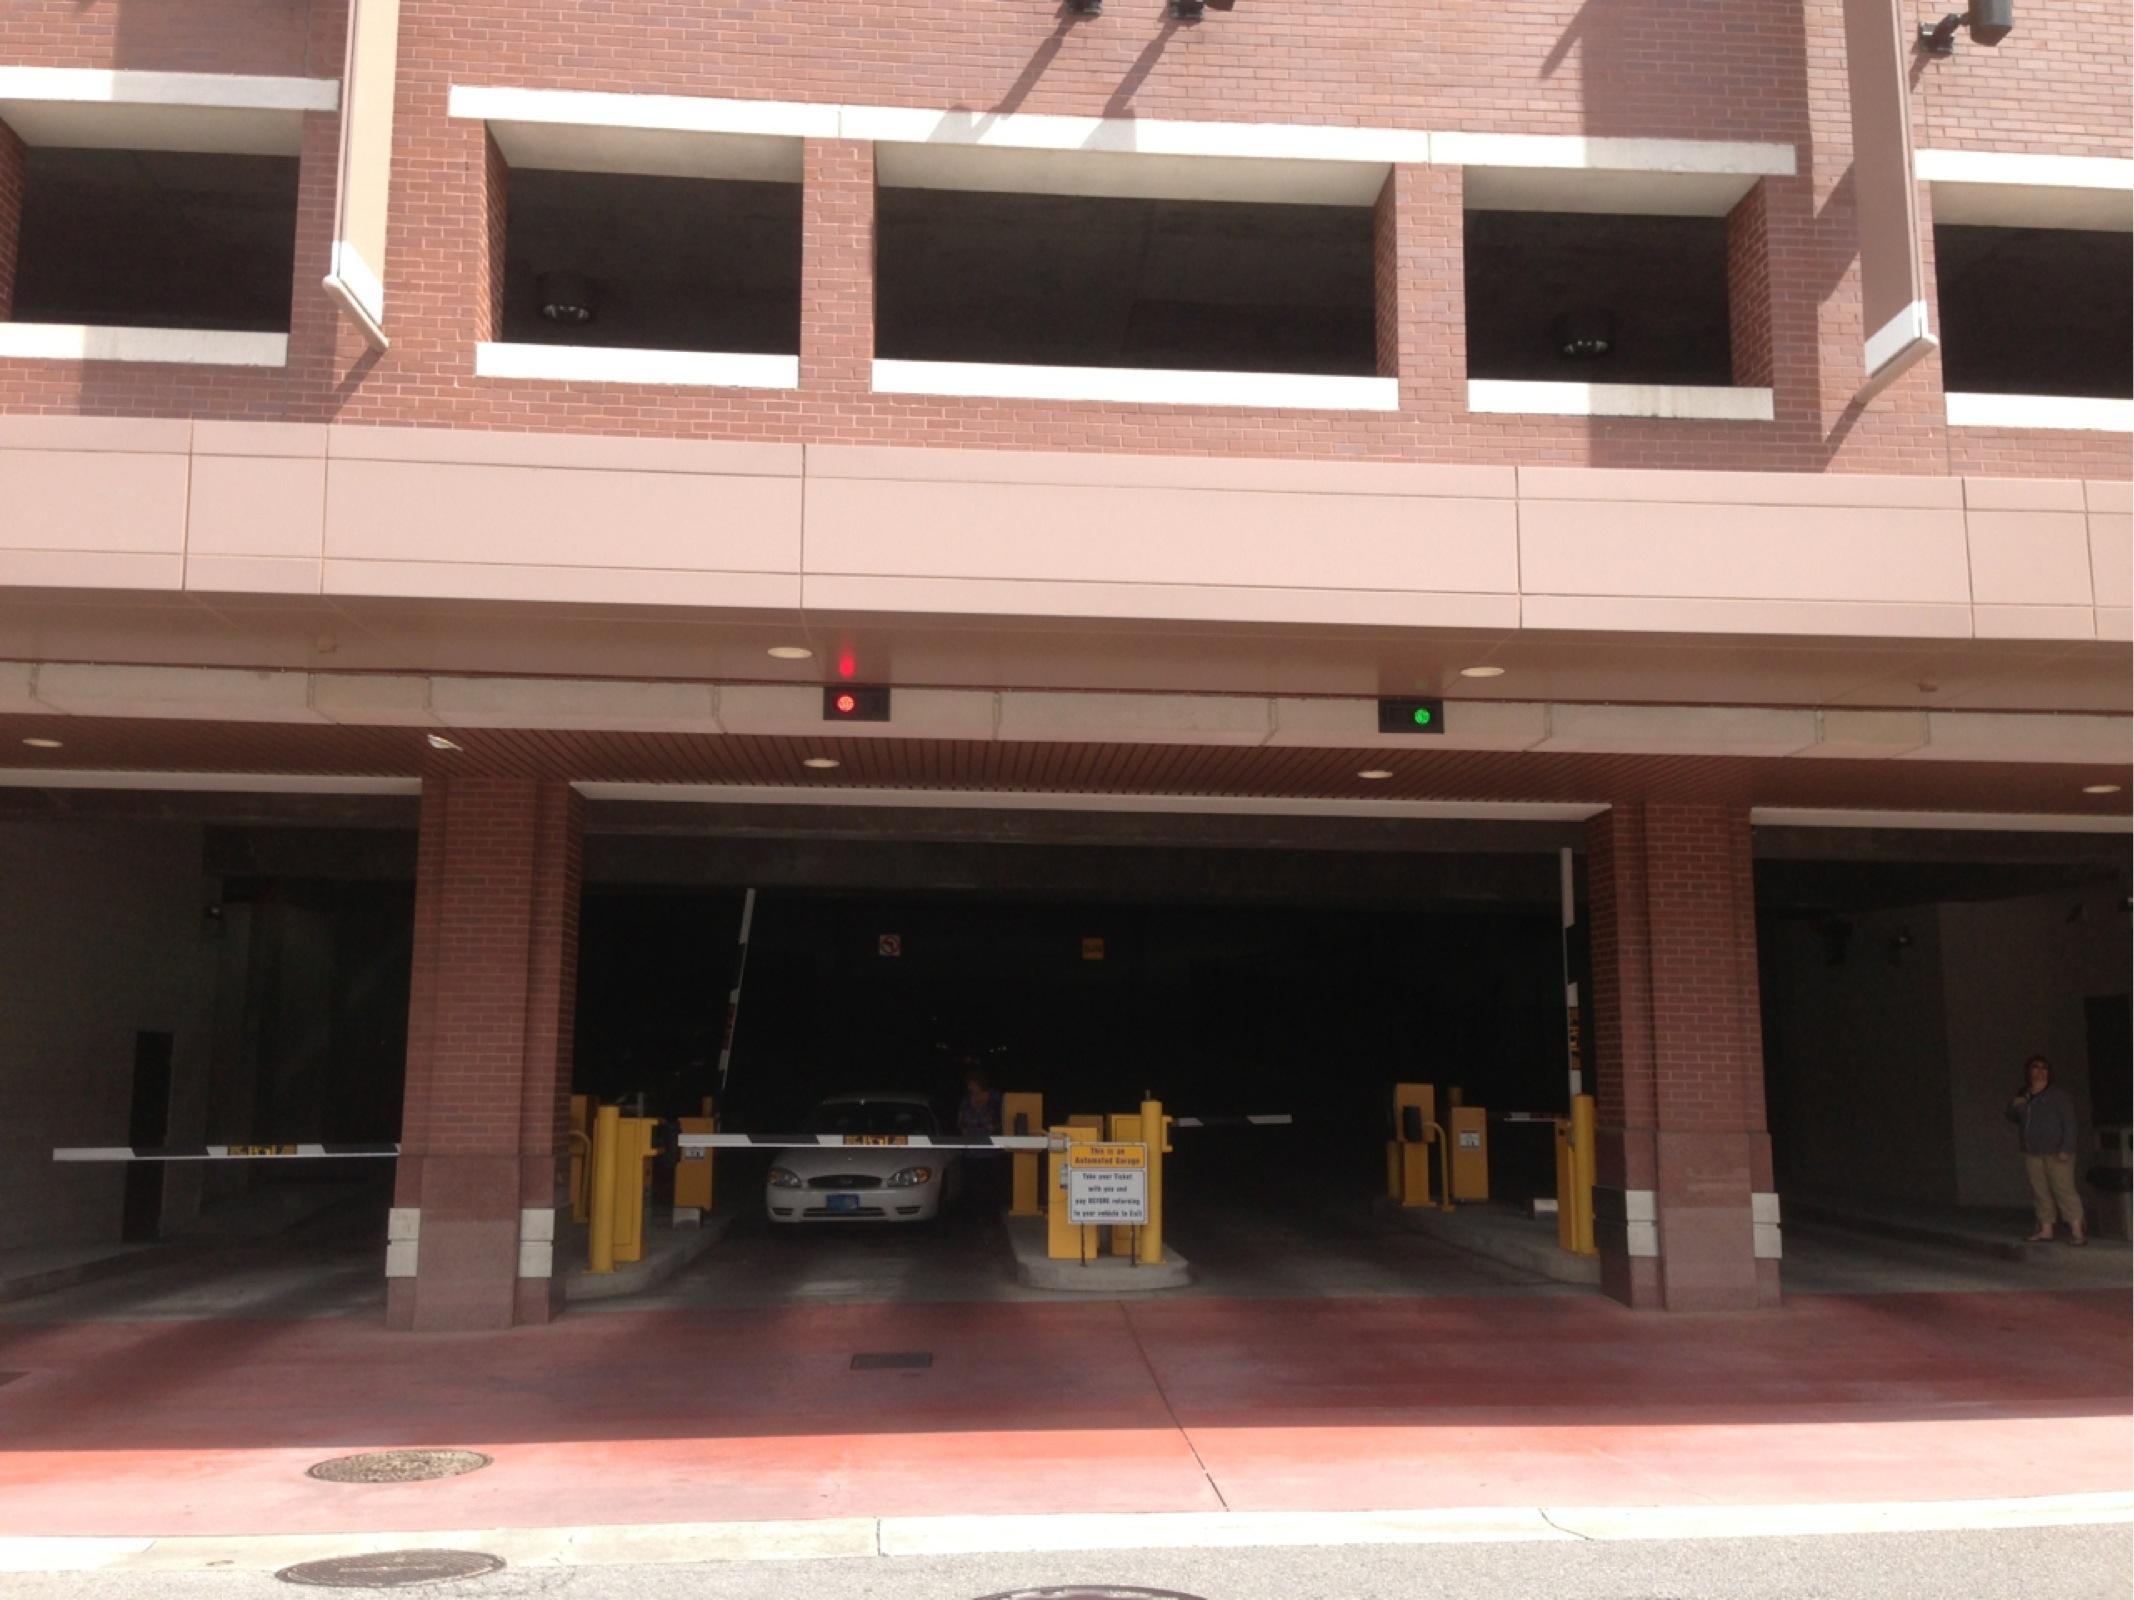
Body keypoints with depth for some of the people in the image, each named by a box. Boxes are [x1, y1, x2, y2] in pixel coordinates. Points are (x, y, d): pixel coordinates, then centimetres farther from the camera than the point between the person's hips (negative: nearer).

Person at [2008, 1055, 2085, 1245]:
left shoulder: (2058, 1095, -4)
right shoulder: (2024, 1096, 14)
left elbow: (2069, 1123, -8)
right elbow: (2012, 1118, 24)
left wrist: (2066, 1149, -16)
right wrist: (2014, 1105, 1)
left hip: (2055, 1153, -6)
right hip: (2033, 1154, 6)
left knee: (2064, 1190, -9)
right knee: (2040, 1193, 6)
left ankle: (2077, 1230, -8)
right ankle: (2046, 1230, 10)